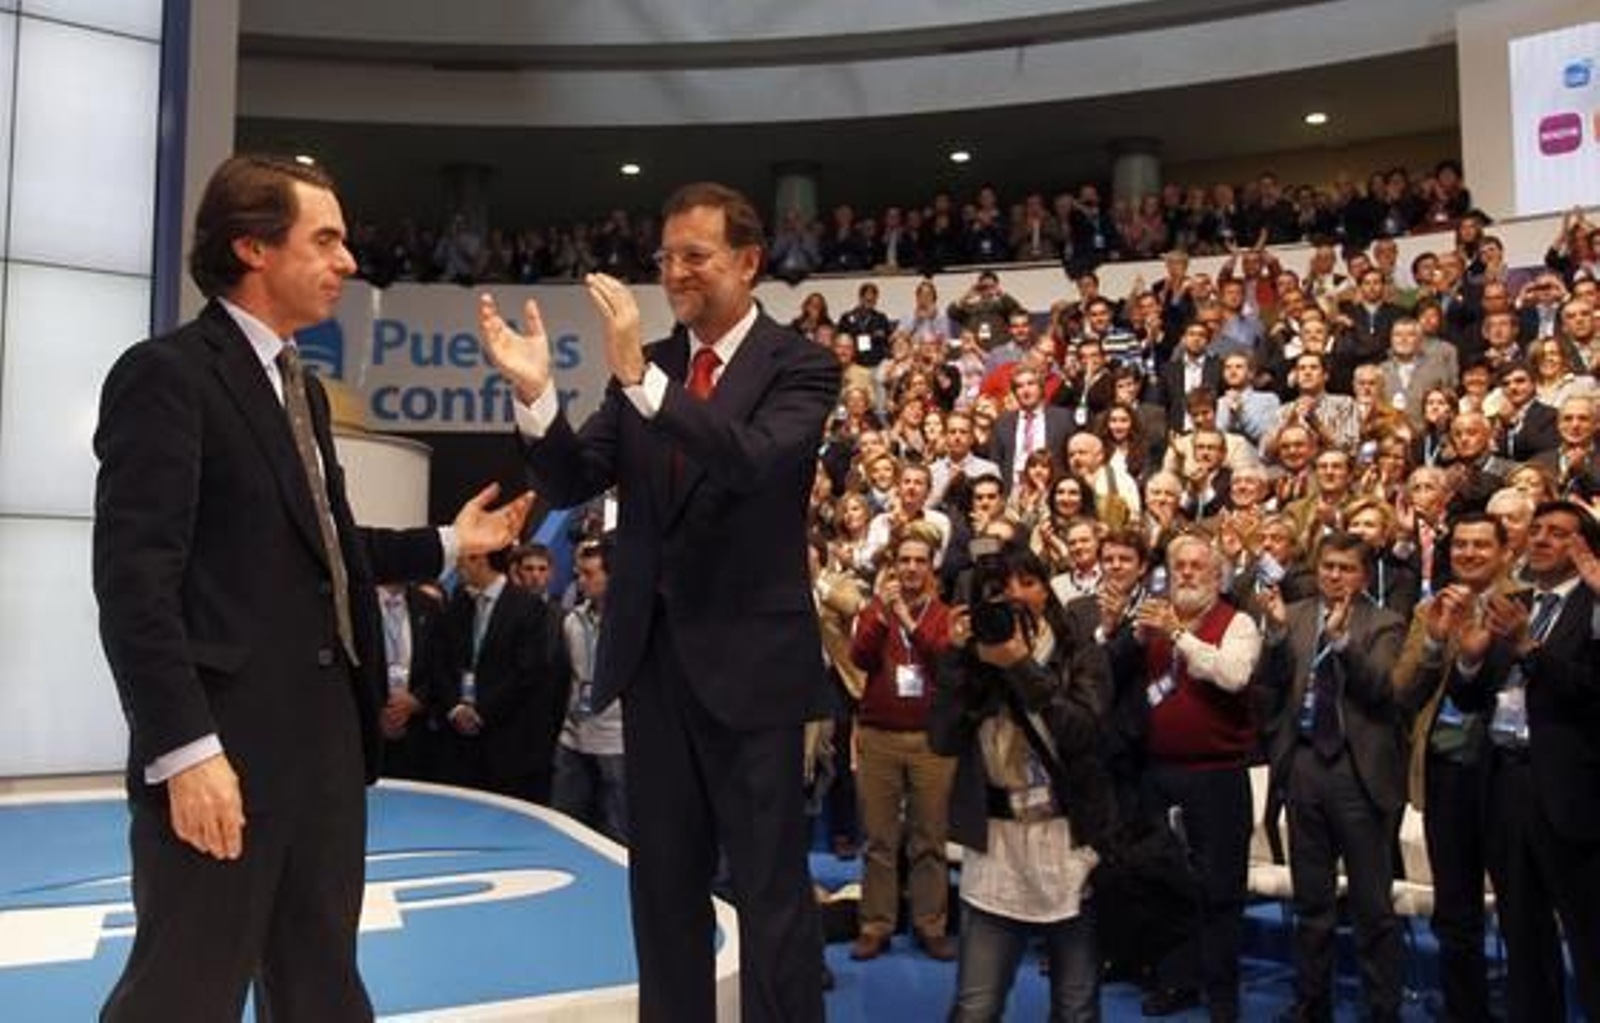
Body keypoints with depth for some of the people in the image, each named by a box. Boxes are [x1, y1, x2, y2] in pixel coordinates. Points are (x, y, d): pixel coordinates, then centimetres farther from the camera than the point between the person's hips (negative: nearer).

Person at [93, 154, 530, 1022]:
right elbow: (134, 577, -17)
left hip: (327, 730, 8)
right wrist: (185, 748, -21)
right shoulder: (167, 373, -10)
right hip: (227, 737, -8)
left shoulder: (302, 388, 17)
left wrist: (447, 543, 16)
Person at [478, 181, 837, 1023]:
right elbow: (571, 484, 0)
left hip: (748, 656, -5)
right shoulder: (644, 367, 7)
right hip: (653, 652, 5)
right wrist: (535, 393, -17)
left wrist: (642, 375, -32)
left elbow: (753, 460, -25)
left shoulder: (800, 367, -7)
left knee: (771, 885, 5)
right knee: (663, 880, 17)